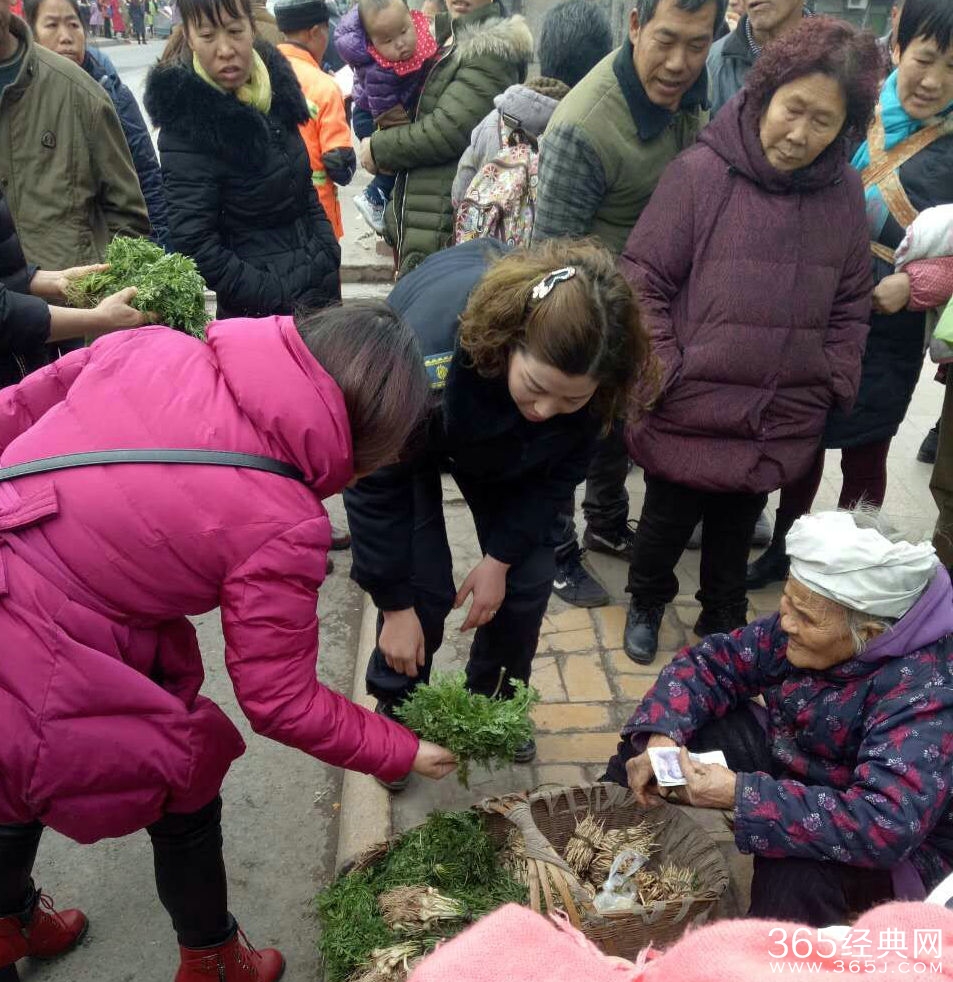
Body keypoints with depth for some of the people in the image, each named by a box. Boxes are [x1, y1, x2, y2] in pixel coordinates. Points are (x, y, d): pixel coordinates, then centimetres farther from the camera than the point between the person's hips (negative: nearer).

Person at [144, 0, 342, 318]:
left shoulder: (273, 86, 3)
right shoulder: (186, 126, -17)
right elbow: (197, 247, -19)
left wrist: (330, 258, 1)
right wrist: (286, 303, -19)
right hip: (259, 315, -6)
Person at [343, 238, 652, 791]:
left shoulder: (590, 369, -33)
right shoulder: (432, 349, -44)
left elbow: (561, 469, -13)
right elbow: (377, 481, -31)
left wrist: (501, 557, -13)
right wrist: (395, 605, -23)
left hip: (508, 454, 4)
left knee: (529, 578, -3)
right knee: (422, 583, -12)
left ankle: (496, 702, 25)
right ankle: (395, 712, 16)